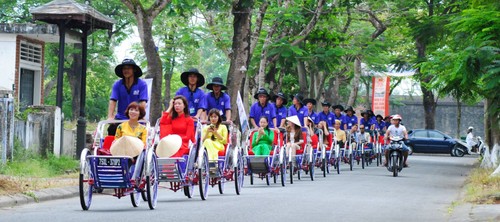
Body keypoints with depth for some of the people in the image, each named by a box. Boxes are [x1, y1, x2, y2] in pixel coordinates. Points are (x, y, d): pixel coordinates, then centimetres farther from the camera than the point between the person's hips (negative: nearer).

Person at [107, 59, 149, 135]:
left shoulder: (142, 84, -3)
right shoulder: (117, 84, 3)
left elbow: (143, 103, -11)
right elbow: (112, 101, -6)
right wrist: (110, 117, -19)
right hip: (120, 118, 2)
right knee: (112, 129, -19)